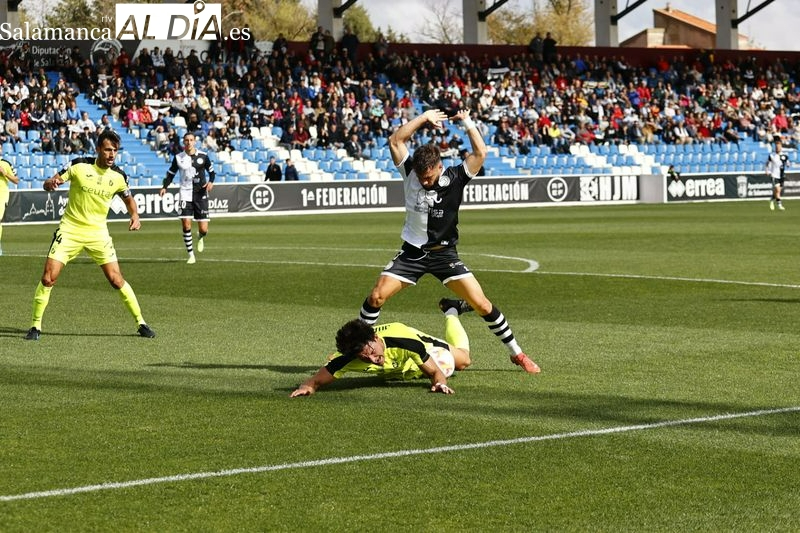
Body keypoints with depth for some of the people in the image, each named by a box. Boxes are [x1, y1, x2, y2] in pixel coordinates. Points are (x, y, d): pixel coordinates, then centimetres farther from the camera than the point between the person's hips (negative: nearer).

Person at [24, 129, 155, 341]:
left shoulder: (118, 176, -3)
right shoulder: (78, 165, -10)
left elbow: (128, 198, 17)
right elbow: (48, 183, -3)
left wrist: (135, 215, -4)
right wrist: (51, 183, -28)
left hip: (98, 232, 1)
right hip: (70, 229, -1)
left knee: (116, 279, -6)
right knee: (48, 277, -9)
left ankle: (140, 322, 8)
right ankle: (35, 326, 5)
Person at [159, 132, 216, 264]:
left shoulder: (203, 156, 1)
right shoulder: (178, 158, 2)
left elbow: (211, 171, 11)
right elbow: (171, 173, 11)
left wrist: (211, 181, -8)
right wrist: (164, 187, -3)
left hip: (201, 194, 0)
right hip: (185, 193, 0)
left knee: (203, 229, -3)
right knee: (186, 224, -13)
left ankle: (200, 237, 37)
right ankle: (191, 255, 0)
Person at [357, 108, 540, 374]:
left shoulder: (455, 178, -9)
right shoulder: (410, 173, -5)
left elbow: (480, 153, -19)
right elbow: (395, 140, -13)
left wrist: (468, 123, -13)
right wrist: (424, 118, -12)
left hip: (444, 254, -1)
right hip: (412, 252, 1)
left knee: (482, 304, -8)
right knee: (376, 296, -10)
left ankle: (516, 353, 5)